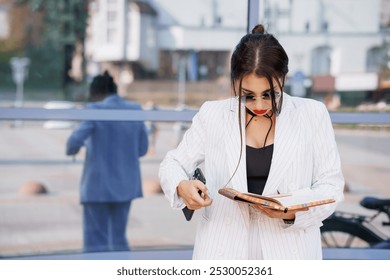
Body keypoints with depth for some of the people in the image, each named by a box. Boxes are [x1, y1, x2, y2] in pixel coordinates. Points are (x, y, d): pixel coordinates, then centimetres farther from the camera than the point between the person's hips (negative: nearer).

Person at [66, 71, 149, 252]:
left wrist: (71, 149, 4)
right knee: (118, 238, 17)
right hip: (125, 184, 5)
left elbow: (75, 141, -18)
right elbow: (142, 148, 9)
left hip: (98, 185, -5)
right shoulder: (135, 110, 4)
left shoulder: (95, 110, -11)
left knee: (96, 242, 3)